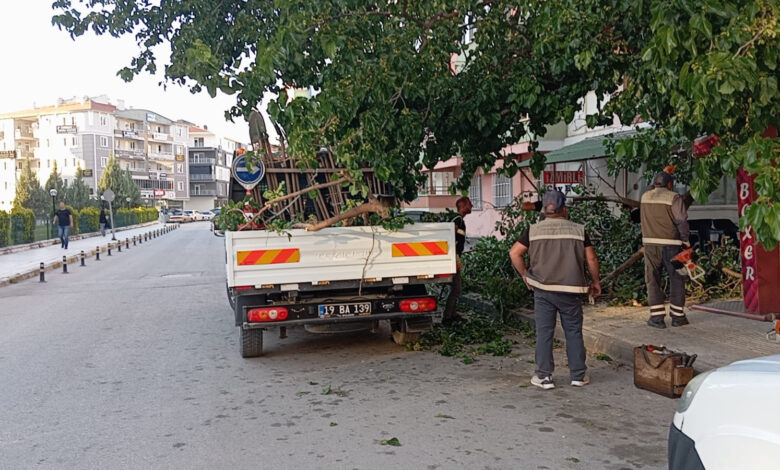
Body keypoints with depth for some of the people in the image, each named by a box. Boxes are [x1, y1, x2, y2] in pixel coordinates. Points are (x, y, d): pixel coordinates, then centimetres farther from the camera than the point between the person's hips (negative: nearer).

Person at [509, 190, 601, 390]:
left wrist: (524, 274, 7)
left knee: (544, 333, 5)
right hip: (570, 291, 0)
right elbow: (591, 258, 0)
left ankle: (544, 377, 9)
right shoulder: (578, 230, 1)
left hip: (543, 290, 0)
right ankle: (578, 375, 18)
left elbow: (514, 253, -4)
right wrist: (595, 281, 12)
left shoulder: (534, 230, 0)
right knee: (574, 332, 11)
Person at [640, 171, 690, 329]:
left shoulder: (645, 196, 8)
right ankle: (677, 316, 12)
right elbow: (682, 221, -10)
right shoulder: (673, 197, -6)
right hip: (670, 243, -3)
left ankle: (657, 316, 3)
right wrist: (685, 240, -1)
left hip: (650, 243, 3)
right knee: (676, 280, 9)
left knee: (653, 280, 7)